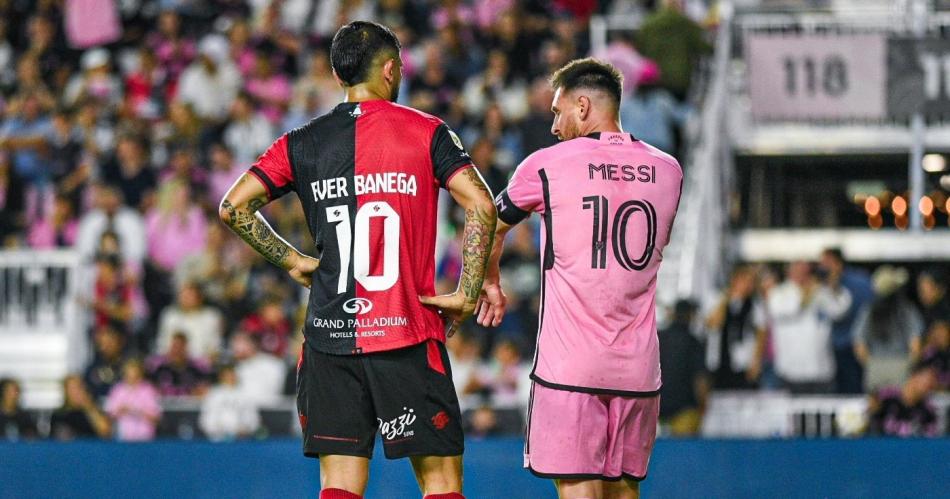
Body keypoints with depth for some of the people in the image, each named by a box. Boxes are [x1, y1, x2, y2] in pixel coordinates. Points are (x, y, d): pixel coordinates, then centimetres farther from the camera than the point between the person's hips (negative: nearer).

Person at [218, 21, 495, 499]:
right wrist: (468, 293, -5)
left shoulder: (303, 142, 8)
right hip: (408, 334, -3)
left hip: (329, 335, 3)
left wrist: (293, 261, 10)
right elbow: (481, 206, -12)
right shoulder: (427, 133, 0)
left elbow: (233, 207, 3)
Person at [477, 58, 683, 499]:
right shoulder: (668, 171, 9)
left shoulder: (546, 165, -2)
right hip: (637, 365, 4)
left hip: (569, 364, -4)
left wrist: (490, 283, 34)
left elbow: (491, 226, 15)